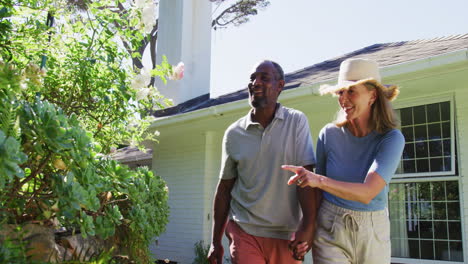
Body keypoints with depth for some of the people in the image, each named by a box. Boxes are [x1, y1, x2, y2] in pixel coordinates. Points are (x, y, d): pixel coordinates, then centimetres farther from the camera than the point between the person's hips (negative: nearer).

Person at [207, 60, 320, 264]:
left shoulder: (296, 122, -3)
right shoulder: (233, 133, 2)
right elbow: (224, 188, 7)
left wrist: (308, 225, -18)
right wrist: (215, 242, 9)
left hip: (287, 235, 0)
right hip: (244, 233, 1)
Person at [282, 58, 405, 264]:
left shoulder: (392, 139, -12)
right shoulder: (329, 134, -7)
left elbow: (367, 193, -25)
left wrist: (319, 181, -37)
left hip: (374, 233, 0)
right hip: (330, 232, 0)